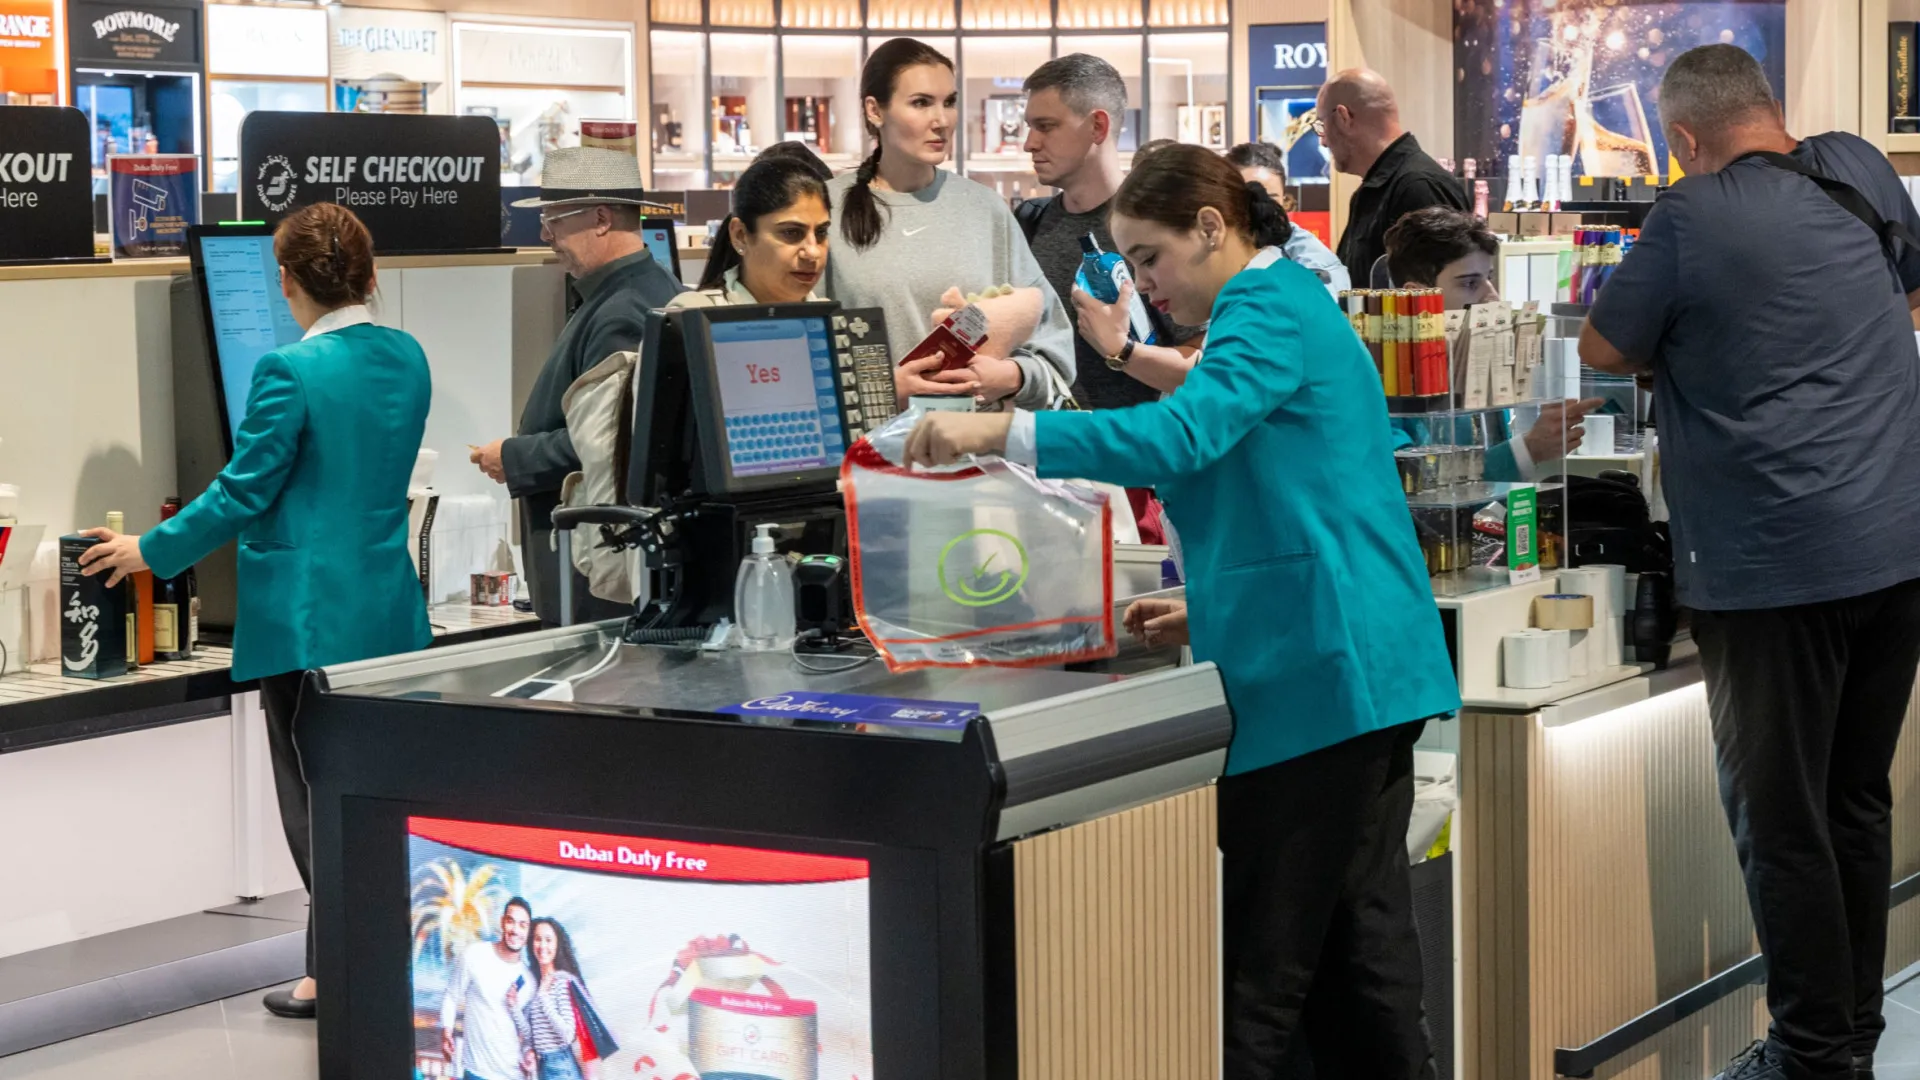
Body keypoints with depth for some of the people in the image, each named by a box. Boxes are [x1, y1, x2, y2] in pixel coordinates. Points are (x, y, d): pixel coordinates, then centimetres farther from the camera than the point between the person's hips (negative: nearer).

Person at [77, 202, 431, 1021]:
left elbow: (242, 494, -13)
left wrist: (150, 552, 0)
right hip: (389, 608, 6)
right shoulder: (407, 359, 3)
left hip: (307, 614, -6)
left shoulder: (290, 371, -17)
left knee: (311, 797, 4)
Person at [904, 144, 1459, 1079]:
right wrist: (1213, 612, 20)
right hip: (1360, 664, 10)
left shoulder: (1268, 308, -10)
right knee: (1355, 943, 13)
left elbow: (1184, 433, -27)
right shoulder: (1287, 305, 21)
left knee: (1265, 966, -6)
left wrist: (1003, 431, -30)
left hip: (1316, 675, -10)